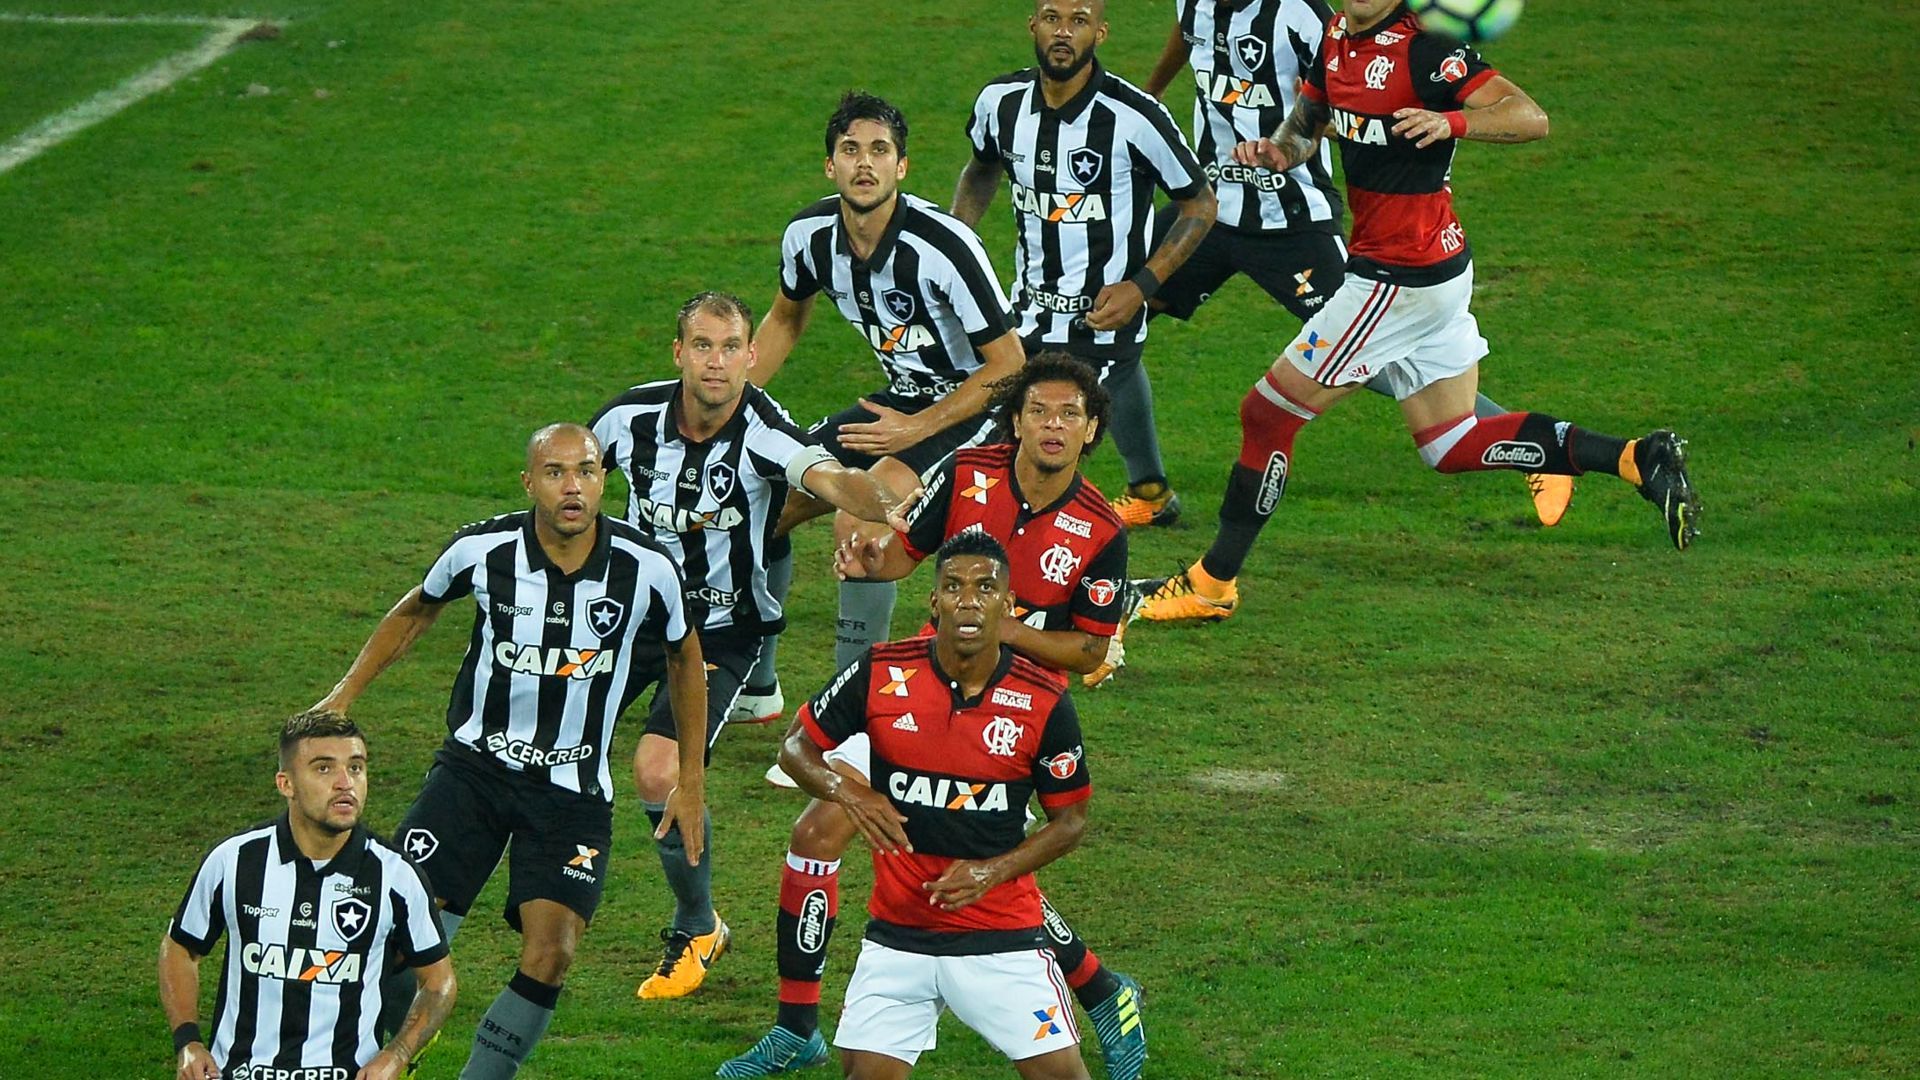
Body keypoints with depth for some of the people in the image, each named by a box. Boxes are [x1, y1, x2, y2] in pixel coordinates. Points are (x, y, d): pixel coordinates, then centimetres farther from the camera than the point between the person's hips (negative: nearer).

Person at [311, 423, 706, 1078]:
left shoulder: (648, 570, -10)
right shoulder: (483, 550, -10)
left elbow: (683, 658, 11)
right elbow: (417, 611, 13)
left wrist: (691, 783, 12)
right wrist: (344, 694, 10)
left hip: (574, 789, 0)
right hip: (475, 767, 0)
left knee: (550, 955, -15)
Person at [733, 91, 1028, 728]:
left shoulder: (943, 244, -28)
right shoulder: (811, 235, -8)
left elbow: (1009, 365, -21)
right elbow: (787, 318, 16)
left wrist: (918, 430, -23)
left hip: (976, 410, -8)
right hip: (902, 400, 8)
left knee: (858, 523, -28)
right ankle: (755, 688, 25)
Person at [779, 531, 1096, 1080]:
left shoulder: (1044, 701, -8)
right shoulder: (881, 674, -6)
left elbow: (1070, 819, 2)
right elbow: (796, 746, 6)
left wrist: (993, 872, -12)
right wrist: (848, 792, -14)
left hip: (1002, 940, -1)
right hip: (898, 932, 1)